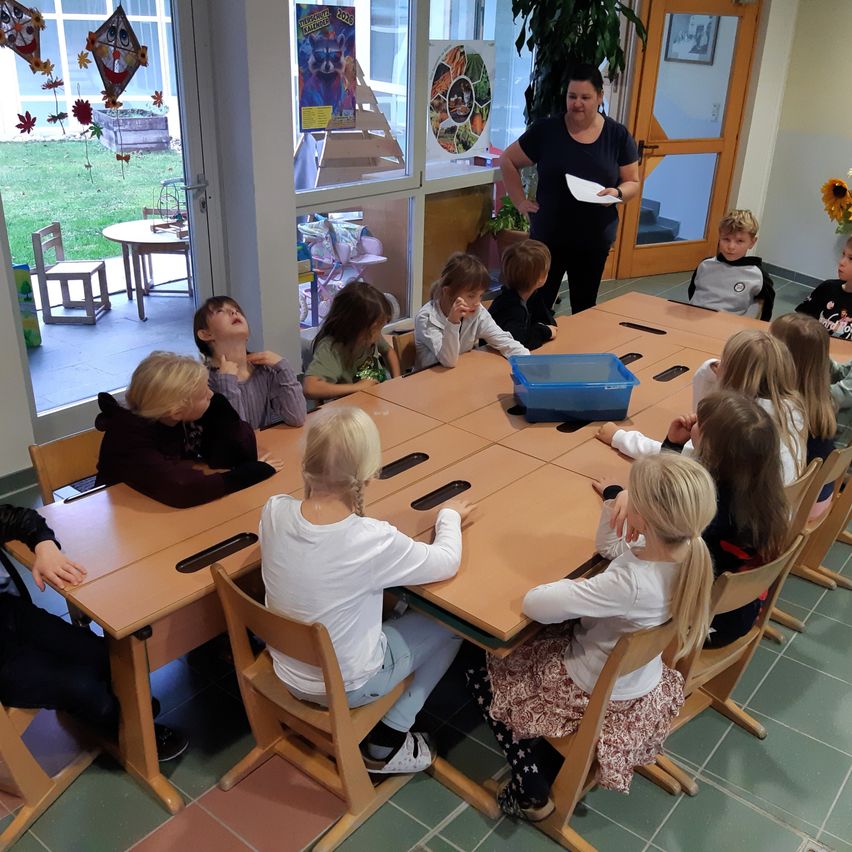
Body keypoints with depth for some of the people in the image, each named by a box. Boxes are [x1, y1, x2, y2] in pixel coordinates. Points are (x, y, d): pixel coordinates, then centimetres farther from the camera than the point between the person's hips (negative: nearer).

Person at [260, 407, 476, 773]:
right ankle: (388, 742, 17)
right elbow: (447, 563, -12)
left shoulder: (273, 511, -20)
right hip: (347, 686, -5)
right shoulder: (373, 540, -32)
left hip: (286, 671, 5)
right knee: (450, 625, 13)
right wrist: (450, 515, 4)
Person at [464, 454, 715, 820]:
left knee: (481, 670, 11)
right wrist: (613, 509, -19)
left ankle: (532, 793, 17)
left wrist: (573, 585, -18)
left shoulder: (630, 582, -41)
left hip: (599, 694, -8)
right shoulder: (685, 552, -17)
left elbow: (534, 604, -37)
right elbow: (609, 547, 1)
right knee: (545, 635, 30)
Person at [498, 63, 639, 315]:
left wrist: (618, 193, -16)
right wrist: (520, 201, -3)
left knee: (585, 309, 13)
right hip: (548, 237, -1)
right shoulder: (546, 130, -4)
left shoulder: (618, 136, 1)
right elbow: (508, 161, 5)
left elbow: (633, 182, 6)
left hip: (594, 241, 2)